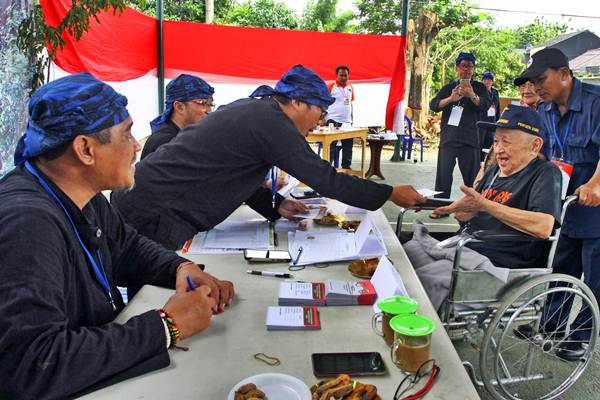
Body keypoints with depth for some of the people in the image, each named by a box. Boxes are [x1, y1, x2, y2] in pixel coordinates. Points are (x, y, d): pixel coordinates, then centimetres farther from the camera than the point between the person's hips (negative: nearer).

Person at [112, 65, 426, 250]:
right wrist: (391, 194, -5)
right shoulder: (271, 122, -18)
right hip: (154, 216, -10)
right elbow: (326, 179, -16)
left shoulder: (250, 108, 11)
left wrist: (276, 205, 5)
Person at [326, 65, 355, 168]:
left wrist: (352, 119, 16)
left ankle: (346, 167, 21)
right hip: (333, 121, -6)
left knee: (348, 147, 10)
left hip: (347, 121, 6)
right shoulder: (330, 87, -6)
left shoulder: (350, 88, 11)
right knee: (331, 146, -4)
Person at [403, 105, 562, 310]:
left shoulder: (545, 174, -4)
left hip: (497, 263, -8)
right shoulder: (496, 171, 19)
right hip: (462, 249, 8)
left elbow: (544, 227, -22)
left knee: (425, 278, -27)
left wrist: (484, 205, -21)